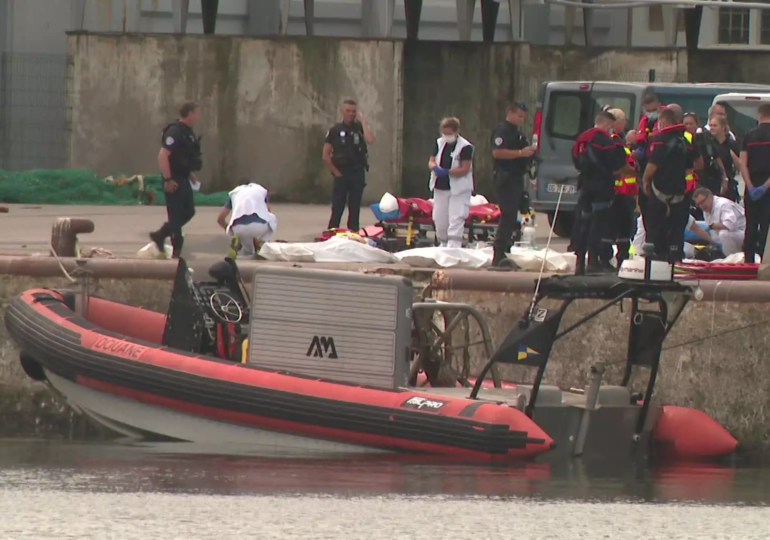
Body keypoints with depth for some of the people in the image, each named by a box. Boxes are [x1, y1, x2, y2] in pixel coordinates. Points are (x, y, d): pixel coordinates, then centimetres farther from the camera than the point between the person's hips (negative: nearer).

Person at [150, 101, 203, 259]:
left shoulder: (187, 133, 13)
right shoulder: (175, 132, -18)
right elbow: (163, 155, -25)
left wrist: (191, 174, 19)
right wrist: (168, 179, -25)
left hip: (183, 179, 10)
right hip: (174, 181, -10)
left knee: (188, 212, 14)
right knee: (176, 214, -3)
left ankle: (160, 235, 24)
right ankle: (177, 249, 3)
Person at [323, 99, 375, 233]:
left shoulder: (360, 128, 5)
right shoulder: (335, 130, 2)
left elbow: (370, 140, -17)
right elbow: (326, 155, 2)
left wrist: (362, 120, -12)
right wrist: (336, 172, -5)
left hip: (357, 173, 1)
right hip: (341, 174, -1)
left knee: (354, 209, 4)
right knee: (337, 208, -2)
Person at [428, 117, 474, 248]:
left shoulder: (465, 147, -12)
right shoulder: (439, 143, 7)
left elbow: (465, 169, -17)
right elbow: (431, 161, 8)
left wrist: (447, 171, -29)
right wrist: (435, 167, -17)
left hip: (458, 189, -6)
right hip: (440, 187, 6)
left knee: (456, 220, -13)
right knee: (439, 220, 10)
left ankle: (454, 247, -16)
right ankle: (443, 244, 26)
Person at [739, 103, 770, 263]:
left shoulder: (749, 135, 4)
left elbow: (743, 164, -1)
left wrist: (750, 187, -4)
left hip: (752, 188, 3)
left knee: (751, 226, 9)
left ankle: (748, 260, 9)